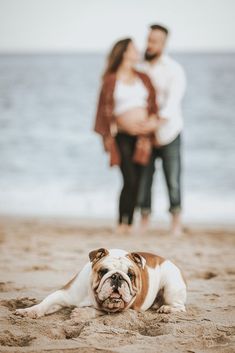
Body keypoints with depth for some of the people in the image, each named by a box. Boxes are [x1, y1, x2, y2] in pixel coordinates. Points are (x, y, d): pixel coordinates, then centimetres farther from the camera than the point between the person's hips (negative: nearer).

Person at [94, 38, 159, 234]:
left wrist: (153, 120, -6)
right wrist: (109, 136, -4)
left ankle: (129, 223, 8)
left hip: (142, 135, 4)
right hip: (123, 135, -4)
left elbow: (153, 103, 12)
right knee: (130, 180, -14)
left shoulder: (143, 78, 15)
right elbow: (105, 109, 3)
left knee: (136, 181, 2)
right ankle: (122, 223, -5)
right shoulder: (111, 80, 3)